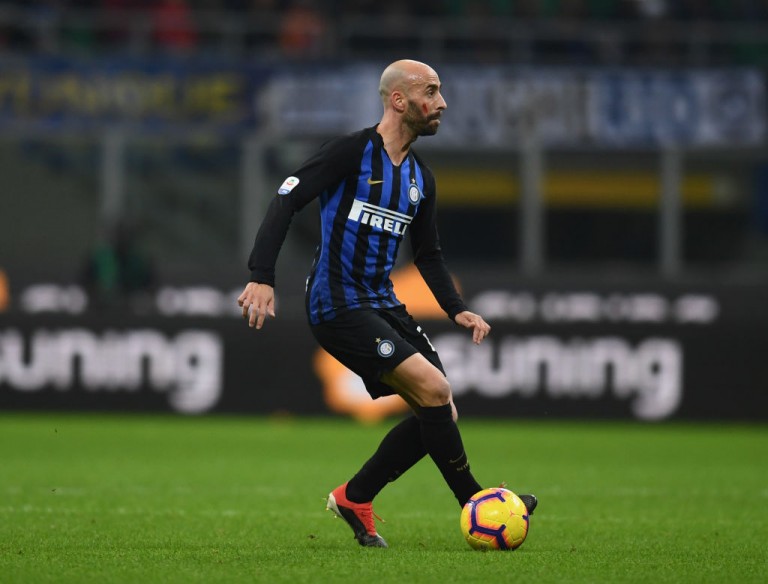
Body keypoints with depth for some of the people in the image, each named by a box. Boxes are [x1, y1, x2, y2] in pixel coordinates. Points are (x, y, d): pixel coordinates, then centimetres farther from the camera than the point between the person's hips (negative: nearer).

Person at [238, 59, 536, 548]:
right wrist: (262, 277, -26)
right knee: (434, 389, -19)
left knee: (440, 414, 2)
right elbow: (287, 200, -16)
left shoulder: (420, 178, 13)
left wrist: (457, 309, 6)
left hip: (383, 304, 9)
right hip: (338, 305, -9)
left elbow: (428, 254, 22)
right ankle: (475, 502, -6)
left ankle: (354, 499, 16)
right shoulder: (352, 152, -10)